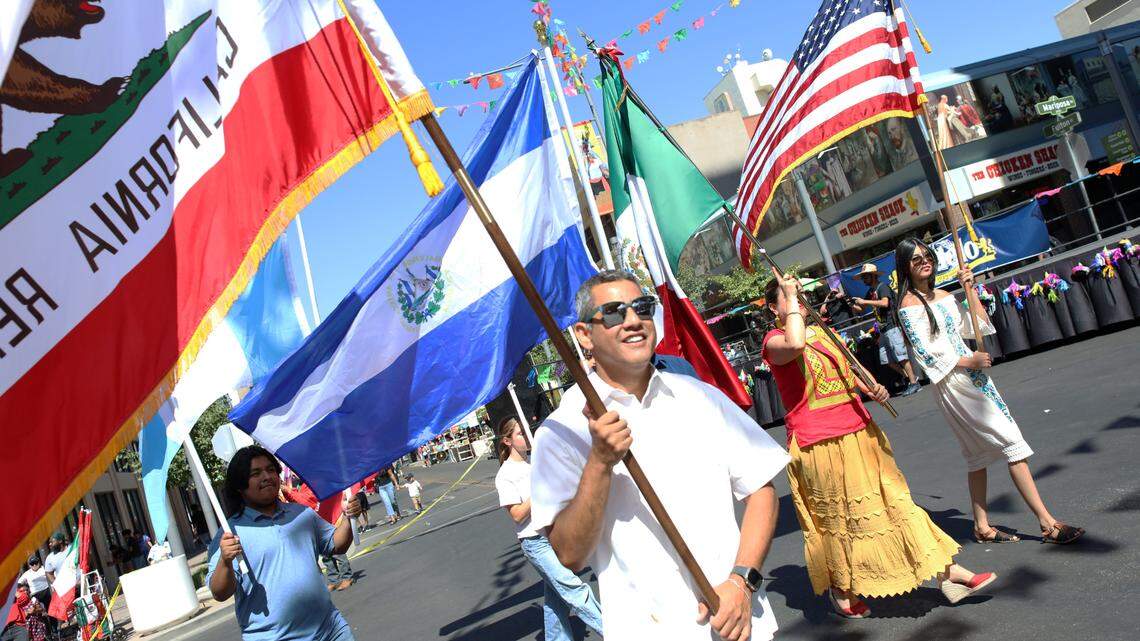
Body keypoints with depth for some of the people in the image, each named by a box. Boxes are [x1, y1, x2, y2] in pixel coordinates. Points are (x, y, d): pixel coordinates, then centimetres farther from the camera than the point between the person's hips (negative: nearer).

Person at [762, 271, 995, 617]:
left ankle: (948, 574, 17)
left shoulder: (821, 332, 15)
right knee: (836, 519, 7)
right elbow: (795, 345, -36)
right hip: (819, 446, -7)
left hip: (859, 434, 7)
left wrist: (871, 389, 6)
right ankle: (840, 590, 28)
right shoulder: (774, 340, -10)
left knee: (895, 501, 10)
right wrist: (790, 297, -22)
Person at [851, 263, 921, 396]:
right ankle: (908, 377, 18)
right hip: (883, 329, 9)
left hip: (892, 326, -9)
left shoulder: (882, 287, -8)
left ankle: (914, 383, -4)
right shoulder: (870, 292, 17)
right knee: (886, 359, 8)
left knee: (901, 356, -9)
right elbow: (861, 309, 19)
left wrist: (864, 301, -22)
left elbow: (884, 303, -25)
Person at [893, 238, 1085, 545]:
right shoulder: (908, 305, -10)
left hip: (972, 373, 8)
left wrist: (970, 289, 7)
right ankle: (1047, 524, -2)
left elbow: (980, 326, 12)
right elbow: (927, 352, -15)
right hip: (951, 383, -8)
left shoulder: (943, 296, 13)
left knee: (979, 453, 11)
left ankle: (982, 527, 20)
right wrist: (968, 361, -14)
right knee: (1012, 443, -9)